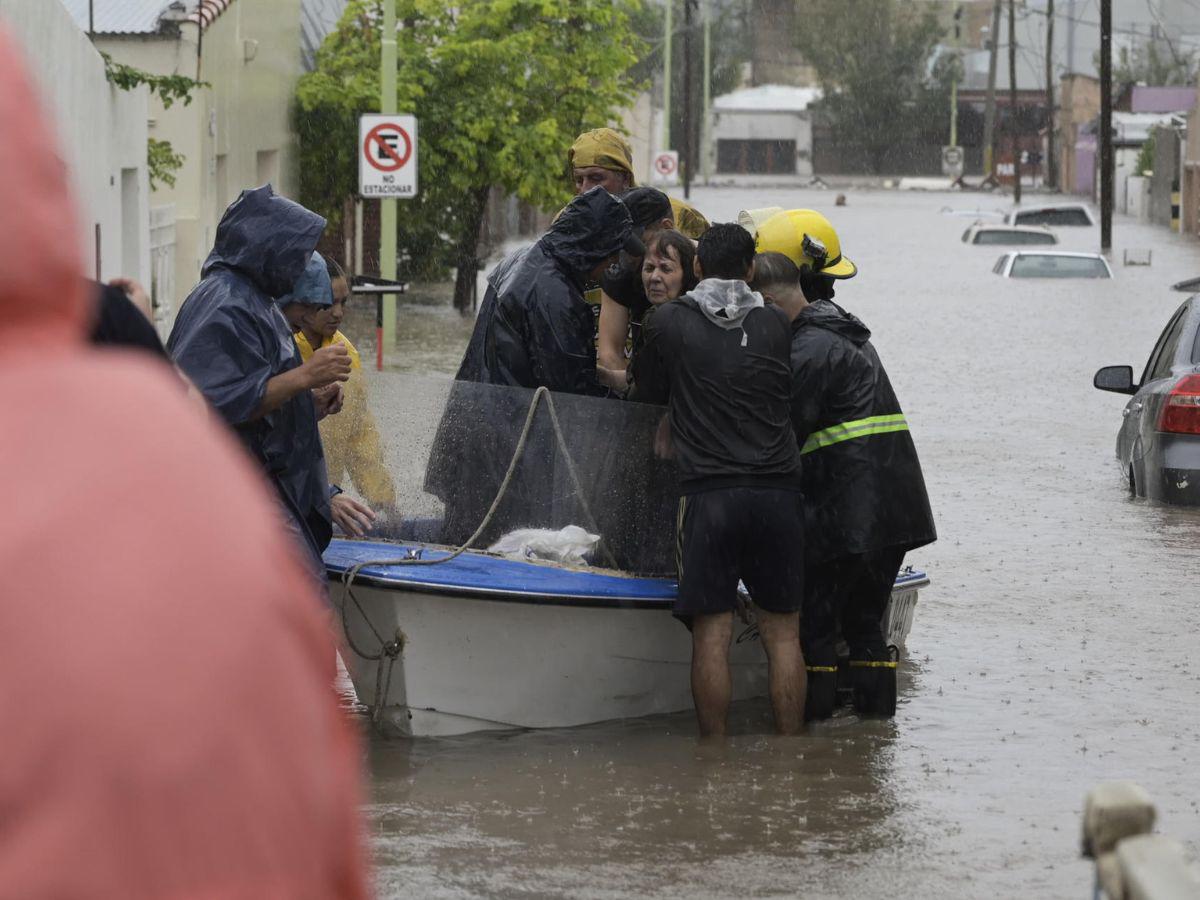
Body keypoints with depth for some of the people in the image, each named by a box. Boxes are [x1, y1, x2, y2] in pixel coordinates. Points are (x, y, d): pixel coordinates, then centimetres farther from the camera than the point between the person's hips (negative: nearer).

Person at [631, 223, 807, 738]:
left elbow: (648, 396, 13)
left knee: (711, 634, 0)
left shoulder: (669, 323, 2)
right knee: (782, 632, 7)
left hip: (707, 495, -2)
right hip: (778, 492, 2)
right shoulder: (773, 325, 7)